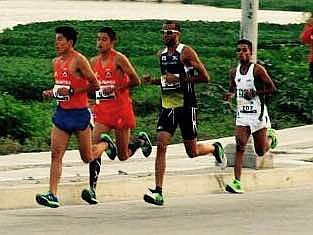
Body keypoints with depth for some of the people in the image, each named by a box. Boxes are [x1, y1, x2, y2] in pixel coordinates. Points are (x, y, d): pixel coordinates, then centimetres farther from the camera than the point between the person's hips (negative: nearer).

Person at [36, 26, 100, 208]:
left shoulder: (79, 60, -12)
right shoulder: (56, 62, 12)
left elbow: (95, 85, -12)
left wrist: (71, 91, -18)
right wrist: (53, 93, 5)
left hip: (79, 113, -6)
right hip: (62, 112, 6)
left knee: (87, 158, 6)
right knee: (56, 154, -7)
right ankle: (53, 195, -11)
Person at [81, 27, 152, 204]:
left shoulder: (119, 59, -8)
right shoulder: (94, 62, 10)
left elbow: (136, 81, -10)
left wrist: (117, 88, -19)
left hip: (121, 109, -4)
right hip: (102, 110, 4)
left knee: (123, 156, 6)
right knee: (95, 147, -15)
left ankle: (141, 140, 37)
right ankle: (92, 189, -16)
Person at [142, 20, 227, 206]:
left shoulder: (186, 52, -9)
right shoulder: (162, 54, 11)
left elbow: (205, 77, -13)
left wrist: (180, 79, -20)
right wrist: (153, 81, 6)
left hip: (186, 106, -5)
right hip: (168, 106, 5)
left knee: (192, 152, 4)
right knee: (161, 146, -11)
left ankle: (215, 149, 38)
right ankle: (158, 192, -14)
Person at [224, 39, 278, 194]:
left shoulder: (257, 69, -9)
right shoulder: (234, 72, 7)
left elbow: (272, 88, -8)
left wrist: (255, 93, -18)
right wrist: (230, 95, -1)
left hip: (258, 114, -3)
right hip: (242, 115, 3)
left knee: (261, 151, 6)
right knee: (239, 146, -14)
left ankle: (270, 136, 41)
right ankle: (237, 183, -19)